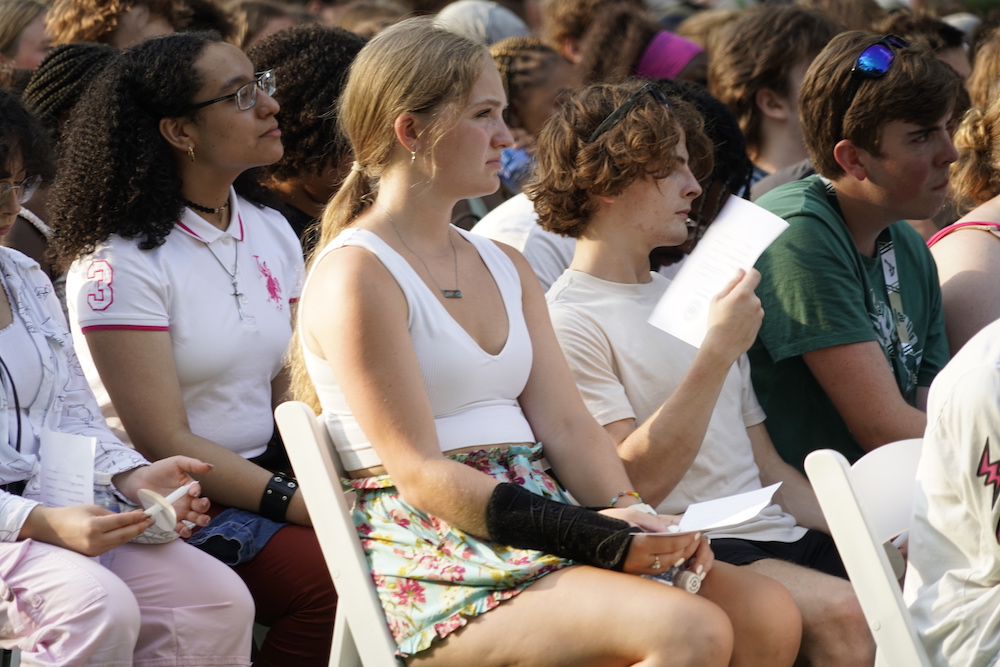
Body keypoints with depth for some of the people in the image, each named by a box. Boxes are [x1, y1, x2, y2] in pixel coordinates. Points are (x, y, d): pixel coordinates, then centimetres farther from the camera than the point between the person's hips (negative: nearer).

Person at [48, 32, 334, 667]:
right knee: (333, 582, -29)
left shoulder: (272, 232, 11)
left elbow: (290, 395, 8)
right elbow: (166, 443, -15)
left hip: (266, 471, 7)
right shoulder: (120, 262, -12)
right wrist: (300, 503, -22)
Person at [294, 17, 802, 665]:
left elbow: (565, 423, 12)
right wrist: (598, 535, -19)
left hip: (539, 527, 8)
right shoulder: (355, 276, -6)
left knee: (769, 613, -14)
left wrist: (633, 516, -9)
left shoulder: (505, 266, 21)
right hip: (431, 555, -8)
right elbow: (418, 472, -13)